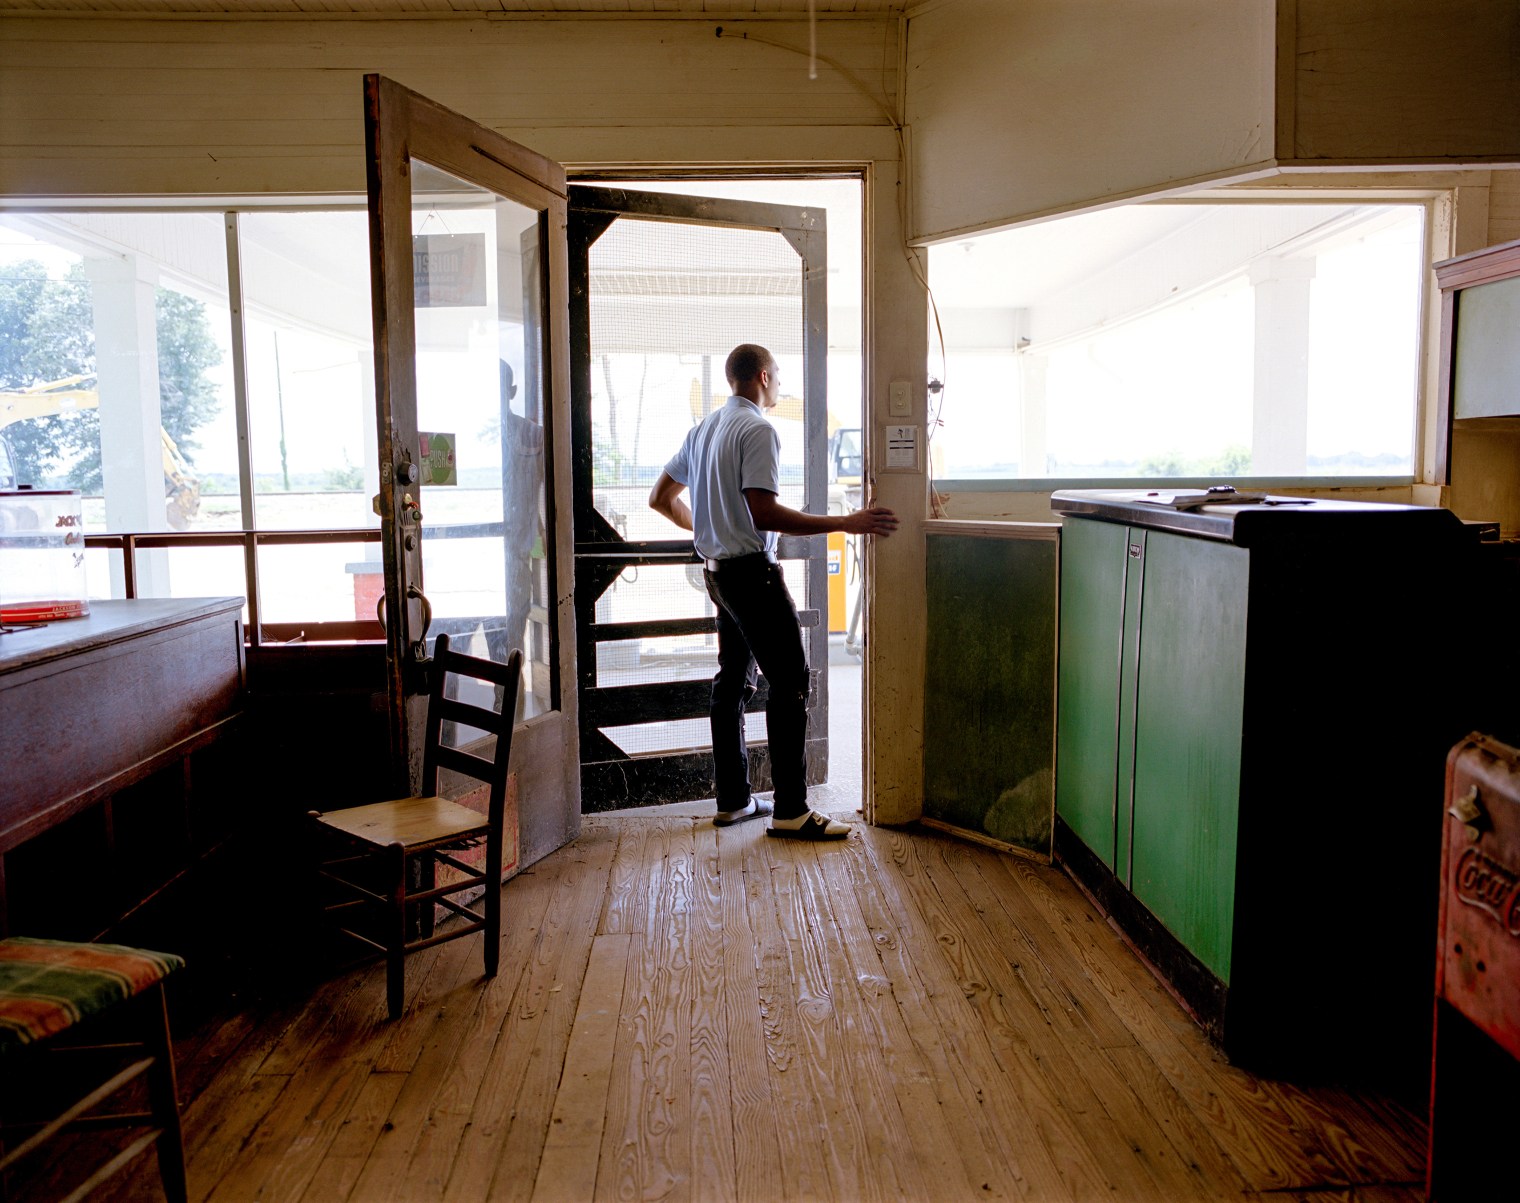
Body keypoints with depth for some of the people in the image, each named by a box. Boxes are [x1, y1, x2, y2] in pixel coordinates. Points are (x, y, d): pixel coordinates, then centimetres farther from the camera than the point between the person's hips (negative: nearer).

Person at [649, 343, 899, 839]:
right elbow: (764, 514, -24)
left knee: (733, 681, 13)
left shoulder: (703, 428, 14)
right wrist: (845, 523, -22)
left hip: (716, 570, 10)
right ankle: (790, 811, -6)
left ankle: (733, 799, 20)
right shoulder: (758, 430, -14)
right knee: (790, 682, -7)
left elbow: (661, 497, 18)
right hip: (751, 571, -10)